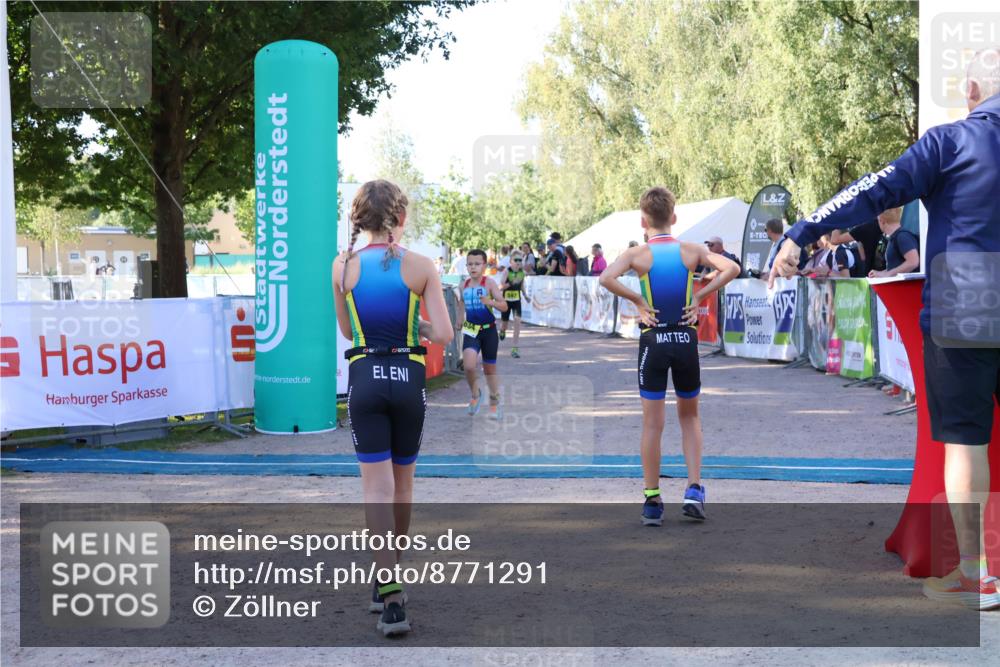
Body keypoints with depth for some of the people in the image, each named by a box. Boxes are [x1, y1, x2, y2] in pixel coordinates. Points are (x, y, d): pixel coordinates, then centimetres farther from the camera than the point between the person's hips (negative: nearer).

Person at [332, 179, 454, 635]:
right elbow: (443, 335, -9)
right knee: (402, 482, 18)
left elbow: (346, 330, 11)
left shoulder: (344, 267, -1)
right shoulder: (420, 266, -6)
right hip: (408, 379, 1)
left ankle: (391, 597, -9)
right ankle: (389, 581, 33)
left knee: (376, 488, 0)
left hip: (364, 379, 0)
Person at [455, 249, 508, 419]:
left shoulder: (489, 283, -11)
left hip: (489, 330, -2)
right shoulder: (464, 285, 1)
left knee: (490, 368, 12)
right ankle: (475, 394, 8)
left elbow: (504, 306, -15)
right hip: (471, 330, 2)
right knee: (468, 365, -21)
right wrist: (460, 321, 20)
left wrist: (491, 302, -33)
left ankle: (495, 404, 31)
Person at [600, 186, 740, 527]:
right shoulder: (691, 250, 0)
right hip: (686, 339, 2)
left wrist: (637, 300, -10)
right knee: (689, 416, 19)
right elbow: (731, 269, -12)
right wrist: (699, 297, -6)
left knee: (652, 424, 5)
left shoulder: (637, 254, -4)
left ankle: (652, 502, 8)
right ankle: (694, 489, 7)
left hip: (653, 341, -1)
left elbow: (606, 279, -22)